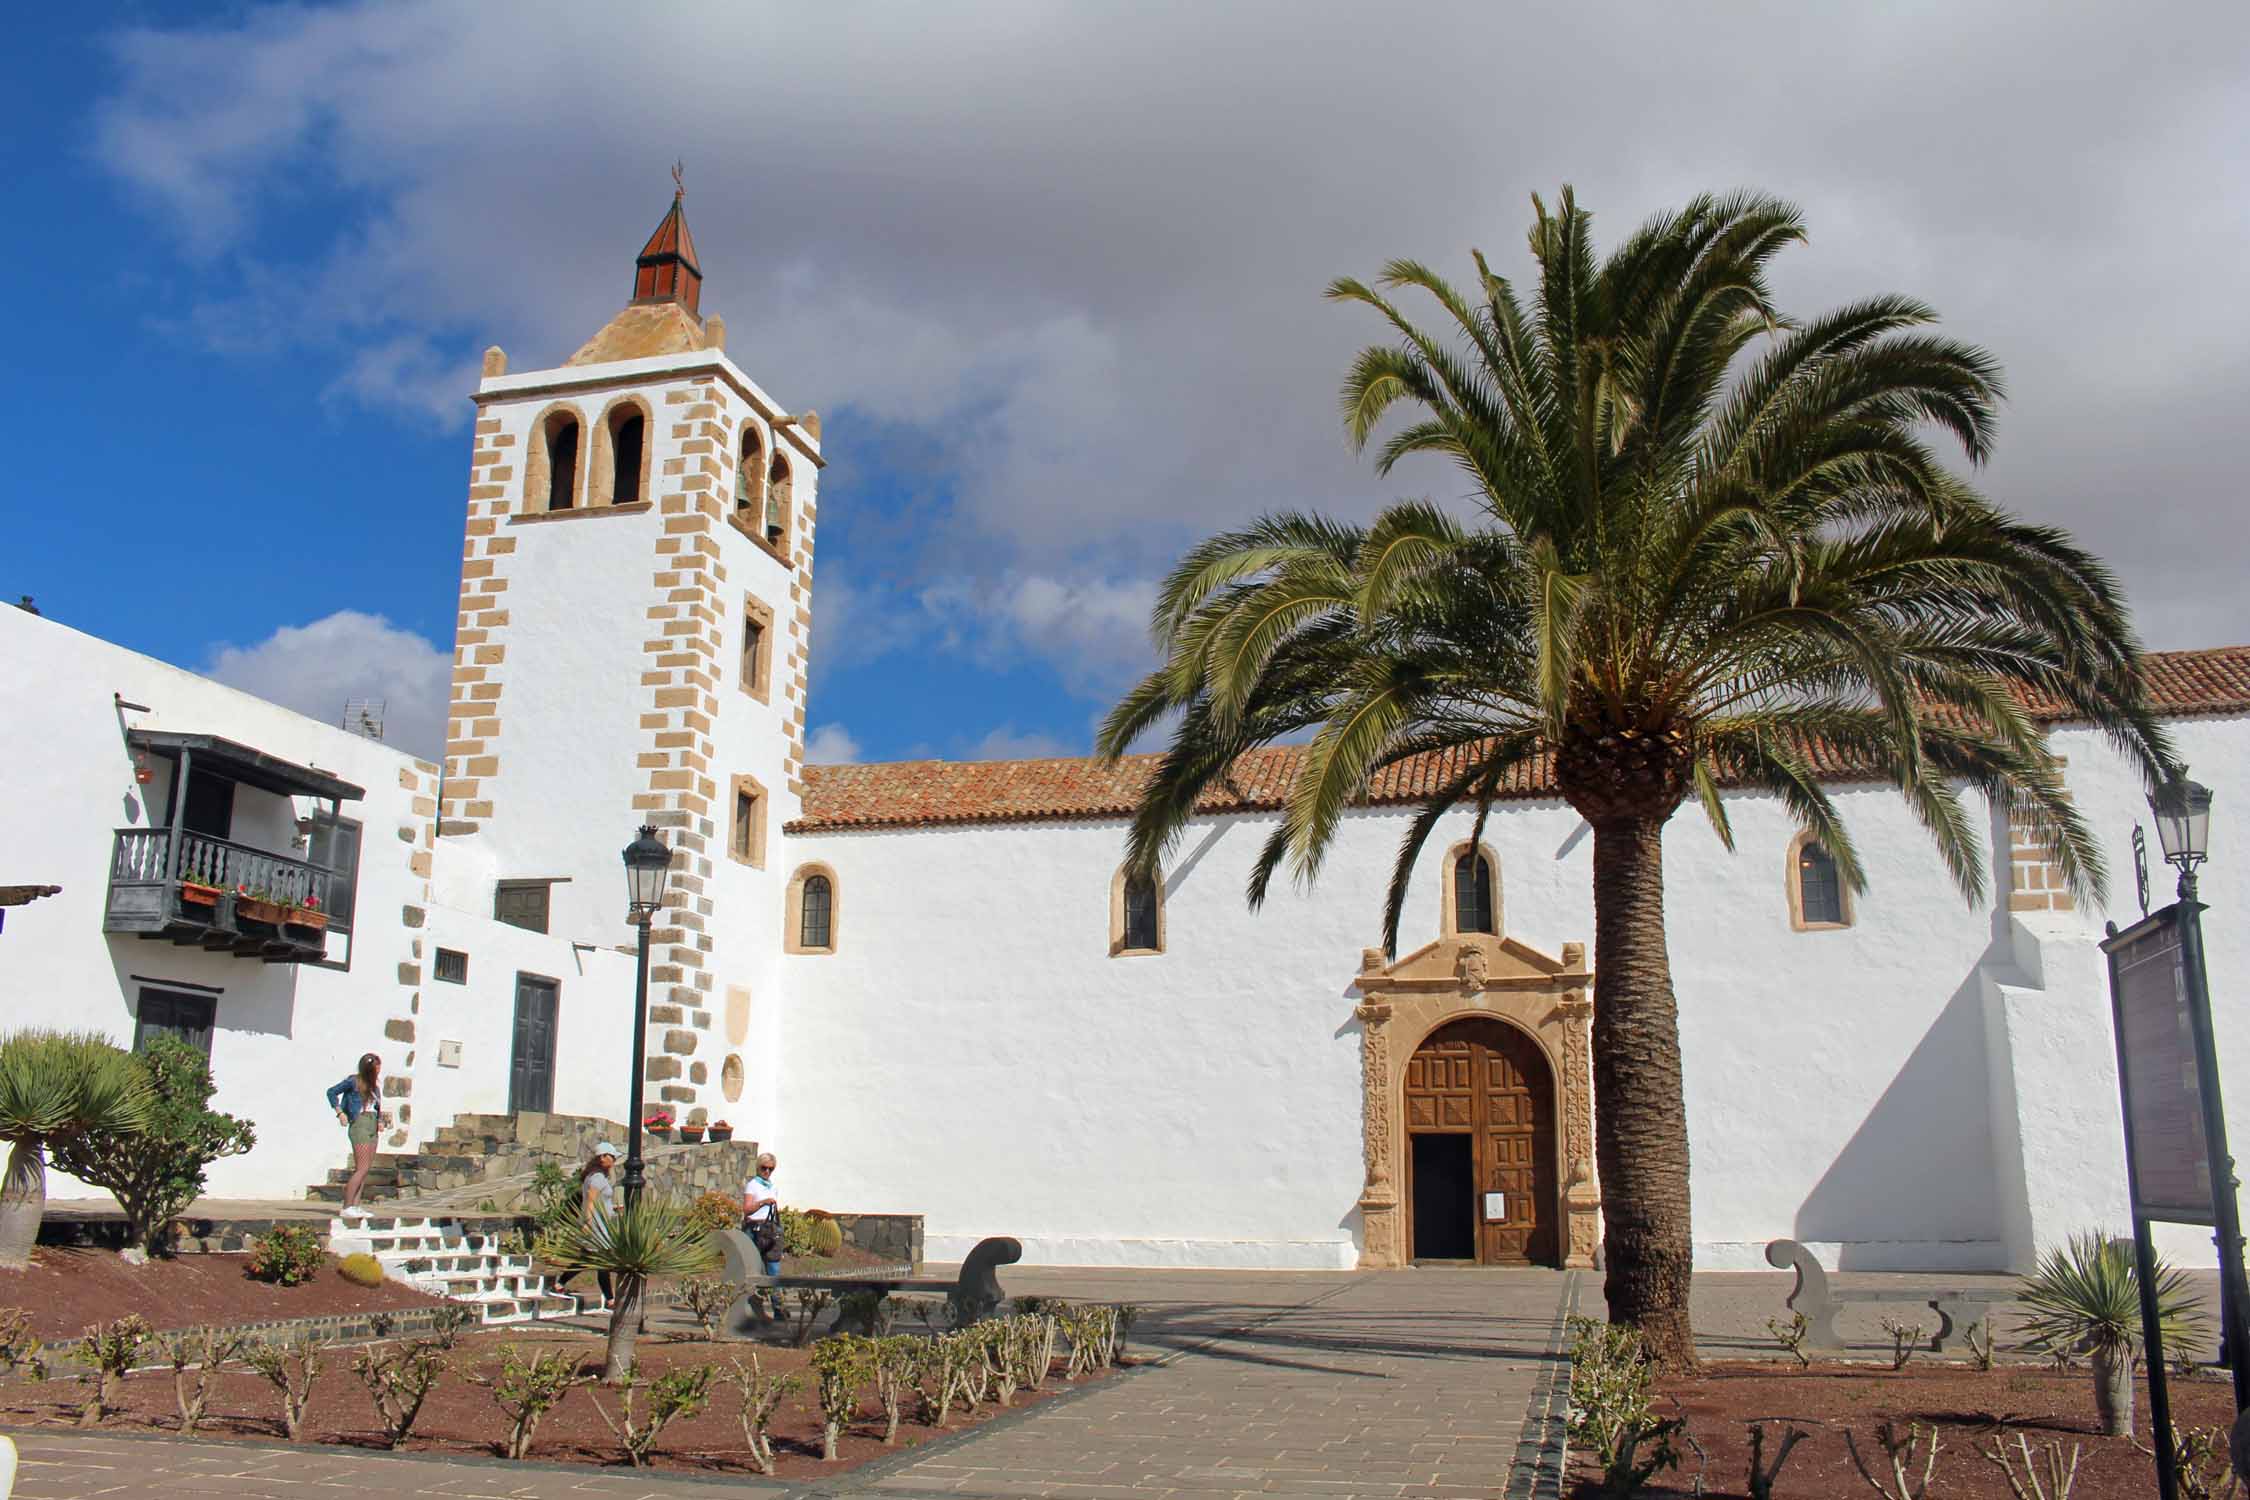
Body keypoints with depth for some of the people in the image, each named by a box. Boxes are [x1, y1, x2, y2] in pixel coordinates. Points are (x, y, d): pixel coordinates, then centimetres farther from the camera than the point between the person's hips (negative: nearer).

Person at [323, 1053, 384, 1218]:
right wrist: (340, 1112, -8)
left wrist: (380, 1121, 7)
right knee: (362, 1168, -12)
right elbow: (332, 1092, 1)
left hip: (372, 1127, 7)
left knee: (366, 1169, 3)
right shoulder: (354, 1081, -5)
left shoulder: (374, 1084, 14)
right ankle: (347, 1207, -11)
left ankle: (355, 1206, 5)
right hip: (359, 1125, -7)